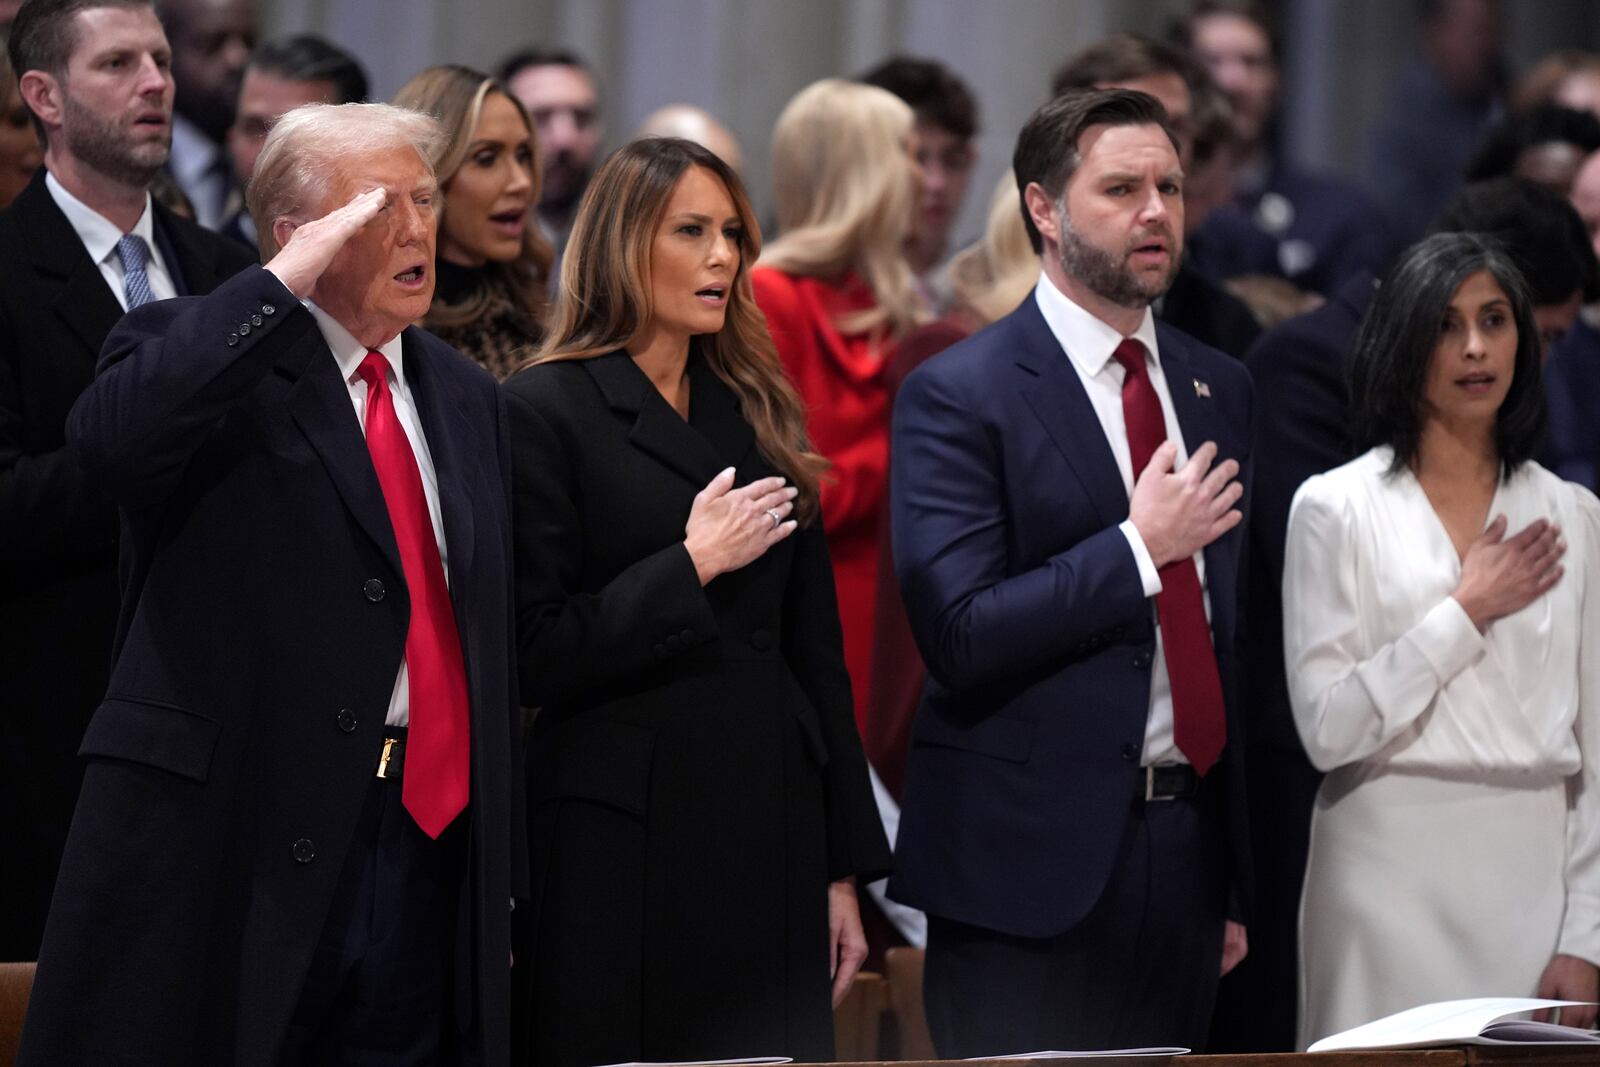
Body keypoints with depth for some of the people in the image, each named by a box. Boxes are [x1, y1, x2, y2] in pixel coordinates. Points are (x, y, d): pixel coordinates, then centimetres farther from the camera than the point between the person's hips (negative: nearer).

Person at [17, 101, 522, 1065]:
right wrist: (287, 283, -21)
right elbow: (110, 437, -26)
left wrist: (502, 876, 17)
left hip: (428, 850, 5)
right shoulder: (208, 359, -1)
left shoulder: (467, 400, 17)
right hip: (231, 840, -5)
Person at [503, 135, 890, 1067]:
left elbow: (816, 650, 14)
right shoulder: (546, 411, -4)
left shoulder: (759, 413, 14)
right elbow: (534, 658, -10)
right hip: (626, 842, -5)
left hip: (771, 837, 5)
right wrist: (691, 566, -15)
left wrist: (845, 867, 11)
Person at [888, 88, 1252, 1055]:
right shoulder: (958, 396, -7)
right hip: (1034, 861, -5)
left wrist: (1241, 880, 16)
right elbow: (960, 634, -16)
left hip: (1186, 854, 5)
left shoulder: (1221, 391, 13)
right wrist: (1140, 547, -17)